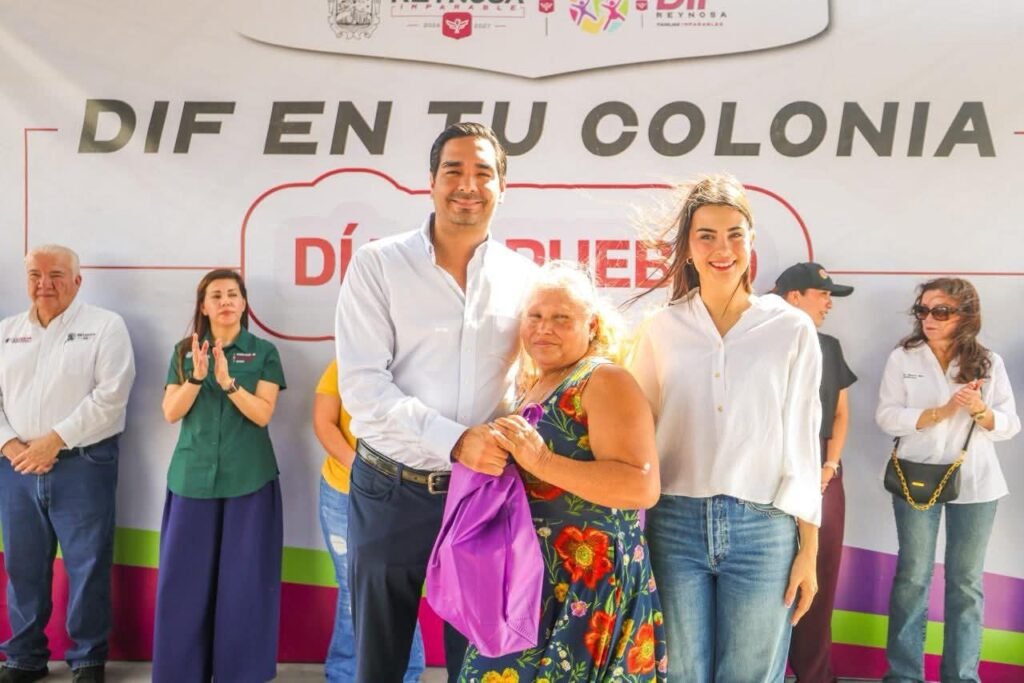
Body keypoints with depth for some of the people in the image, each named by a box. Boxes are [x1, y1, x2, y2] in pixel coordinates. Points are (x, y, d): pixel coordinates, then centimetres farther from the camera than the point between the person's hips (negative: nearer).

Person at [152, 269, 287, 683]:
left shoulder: (264, 353, 1)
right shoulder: (185, 351, 8)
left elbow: (263, 414, -7)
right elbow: (171, 412, 2)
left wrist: (227, 381, -20)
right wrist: (196, 376, -14)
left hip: (248, 479, -2)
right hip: (193, 477, 2)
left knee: (244, 579, 2)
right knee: (186, 576, 4)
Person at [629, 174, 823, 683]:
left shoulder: (792, 329, 1)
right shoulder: (662, 328, 3)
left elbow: (801, 442, 3)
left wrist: (809, 548, 2)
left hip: (763, 528, 0)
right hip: (675, 525, 1)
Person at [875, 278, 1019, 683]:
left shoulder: (990, 363, 2)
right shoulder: (902, 358, -2)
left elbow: (1010, 425, 2)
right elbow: (886, 417, -9)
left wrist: (980, 411, -18)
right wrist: (941, 412, -20)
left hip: (975, 483, 1)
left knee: (967, 582, 8)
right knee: (913, 577, 7)